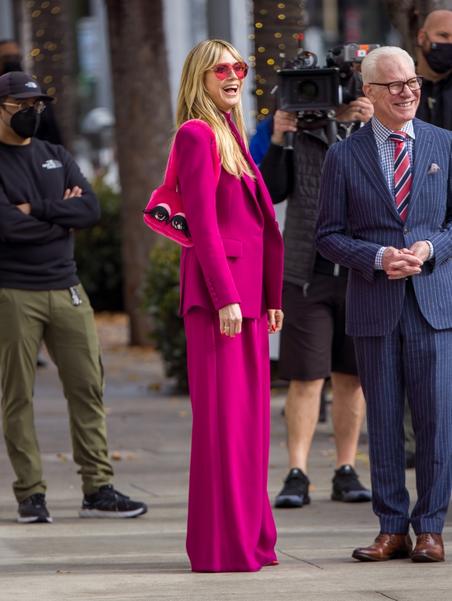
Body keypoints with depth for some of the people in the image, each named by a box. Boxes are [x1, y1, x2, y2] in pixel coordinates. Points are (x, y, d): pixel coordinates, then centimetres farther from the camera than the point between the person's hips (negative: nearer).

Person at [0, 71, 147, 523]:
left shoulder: (57, 158, 15)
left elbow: (90, 209, 1)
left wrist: (36, 209, -9)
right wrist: (61, 214, -5)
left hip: (66, 290, 5)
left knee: (87, 389, 2)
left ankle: (97, 489, 5)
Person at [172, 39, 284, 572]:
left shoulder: (231, 134, 19)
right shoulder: (196, 135, -9)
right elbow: (203, 223, -15)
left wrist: (269, 297, 18)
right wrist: (226, 298, -20)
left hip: (246, 291, 9)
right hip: (216, 288, -9)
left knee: (250, 415, 10)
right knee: (221, 414, -7)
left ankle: (249, 537, 16)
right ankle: (221, 546, -5)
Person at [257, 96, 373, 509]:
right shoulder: (298, 131, 5)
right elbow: (271, 192, -2)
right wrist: (276, 140, -14)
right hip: (307, 274, -1)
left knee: (351, 377, 6)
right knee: (305, 377, -4)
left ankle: (346, 472, 13)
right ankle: (297, 475, -4)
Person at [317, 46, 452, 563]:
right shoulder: (344, 156, 5)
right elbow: (329, 235, 4)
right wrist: (379, 258, -13)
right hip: (374, 307, 0)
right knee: (383, 421, 3)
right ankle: (392, 529, 10)